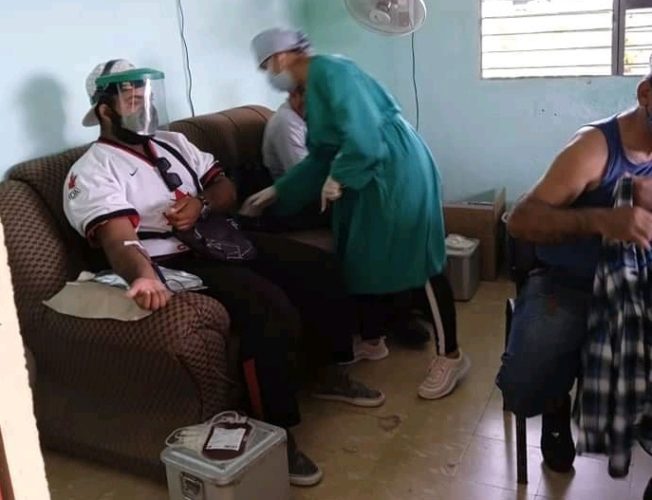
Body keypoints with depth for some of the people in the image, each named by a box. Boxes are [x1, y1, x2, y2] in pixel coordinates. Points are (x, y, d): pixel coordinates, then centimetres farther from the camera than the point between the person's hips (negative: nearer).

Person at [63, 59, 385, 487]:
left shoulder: (171, 142, 17)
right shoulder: (92, 172, -7)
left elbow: (227, 190, 16)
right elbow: (119, 240, -24)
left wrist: (202, 203, -9)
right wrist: (144, 275, -47)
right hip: (174, 264, -8)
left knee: (320, 267, -1)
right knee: (271, 307, -30)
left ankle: (335, 373, 17)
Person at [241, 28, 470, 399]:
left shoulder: (328, 71, -12)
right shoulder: (314, 87, 19)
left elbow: (361, 131, -23)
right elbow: (321, 156, 19)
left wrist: (339, 177, -14)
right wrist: (276, 193, 18)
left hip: (397, 169, -10)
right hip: (372, 174, 10)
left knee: (418, 260, -6)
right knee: (366, 257, 15)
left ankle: (451, 356, 4)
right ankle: (371, 341, 30)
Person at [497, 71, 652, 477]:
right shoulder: (596, 145, -15)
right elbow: (521, 221, -24)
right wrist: (600, 220, -40)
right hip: (568, 286, -4)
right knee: (524, 390, -23)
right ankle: (559, 404, 13)